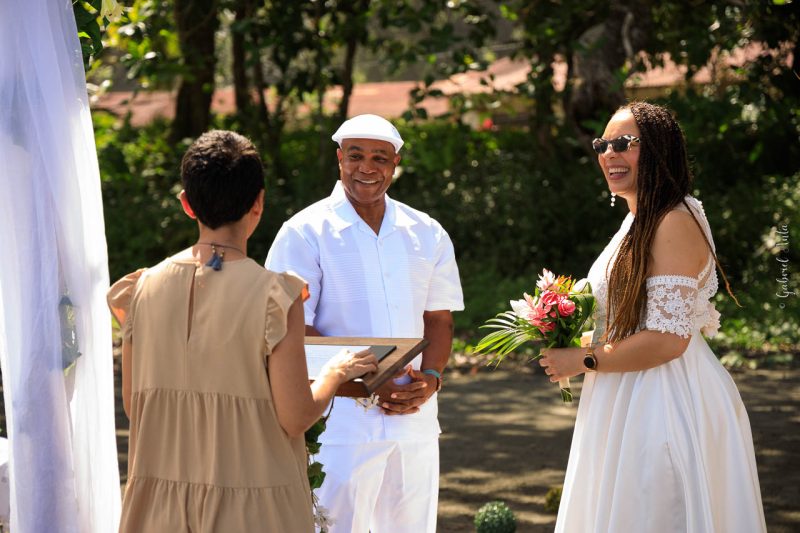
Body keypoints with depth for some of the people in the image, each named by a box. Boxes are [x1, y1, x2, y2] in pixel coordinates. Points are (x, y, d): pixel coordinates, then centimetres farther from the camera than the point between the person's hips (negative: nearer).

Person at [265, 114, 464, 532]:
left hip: (415, 423, 5)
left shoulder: (427, 235, 11)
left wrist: (430, 379, -8)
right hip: (339, 424, -4)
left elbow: (439, 318, 12)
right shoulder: (305, 234, -3)